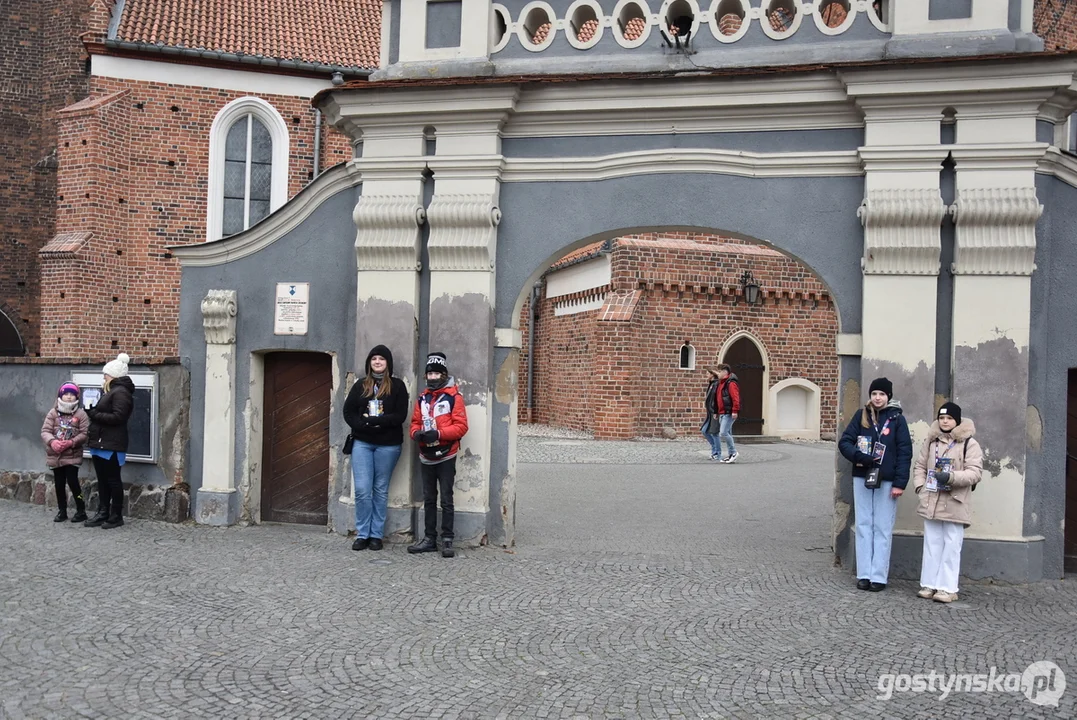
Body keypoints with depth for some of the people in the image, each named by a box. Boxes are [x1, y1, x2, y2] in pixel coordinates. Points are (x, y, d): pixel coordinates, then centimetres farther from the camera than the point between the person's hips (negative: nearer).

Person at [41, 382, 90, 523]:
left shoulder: (81, 414, -4)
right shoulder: (53, 413, 2)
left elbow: (84, 434, -9)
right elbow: (45, 431, -4)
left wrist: (71, 442, -23)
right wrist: (52, 441, -23)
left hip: (72, 455, -3)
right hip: (55, 455, 3)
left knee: (72, 482, -9)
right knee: (59, 484, 10)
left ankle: (81, 511, 3)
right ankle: (62, 511, 22)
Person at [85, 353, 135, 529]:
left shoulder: (120, 392, -13)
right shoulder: (112, 391, 19)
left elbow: (117, 417, -23)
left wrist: (94, 414, -17)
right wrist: (93, 412, 2)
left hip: (111, 445, -10)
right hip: (101, 443, 10)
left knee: (113, 480, -2)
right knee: (102, 480, 12)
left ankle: (116, 516, 5)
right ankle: (103, 513, 19)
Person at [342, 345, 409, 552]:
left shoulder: (397, 386, 1)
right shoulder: (360, 386, 11)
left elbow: (400, 416, -8)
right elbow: (348, 412, 6)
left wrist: (373, 420, -15)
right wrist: (363, 425, -12)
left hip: (388, 445, -2)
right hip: (362, 443, 2)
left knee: (380, 490, 5)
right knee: (362, 490, -4)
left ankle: (376, 535, 13)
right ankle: (362, 535, 7)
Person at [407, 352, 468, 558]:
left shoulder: (454, 396, -7)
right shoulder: (422, 398, 10)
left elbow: (461, 425, -13)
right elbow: (415, 422, 11)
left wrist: (439, 434, -24)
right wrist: (416, 433, -11)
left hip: (445, 456, -6)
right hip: (426, 456, 6)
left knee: (446, 499, -1)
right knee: (429, 499, 13)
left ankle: (447, 540, 6)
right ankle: (429, 539, 20)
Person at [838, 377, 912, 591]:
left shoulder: (897, 419, -1)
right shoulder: (861, 416, 5)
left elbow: (905, 453, -4)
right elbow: (844, 441, 3)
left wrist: (900, 483, -10)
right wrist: (858, 455, -17)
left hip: (886, 481, -3)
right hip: (862, 478, 3)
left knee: (882, 529, 2)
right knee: (863, 526, 6)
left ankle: (879, 576, 6)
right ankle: (864, 574, 11)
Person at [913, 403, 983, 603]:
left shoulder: (969, 444, -5)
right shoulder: (931, 440, 10)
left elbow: (975, 472, -12)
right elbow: (920, 465, 16)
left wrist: (952, 477, -25)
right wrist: (920, 486, 1)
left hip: (954, 504, -5)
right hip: (931, 502, 5)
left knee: (951, 546, -1)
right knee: (932, 545, 10)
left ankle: (948, 588, 4)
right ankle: (929, 584, 17)